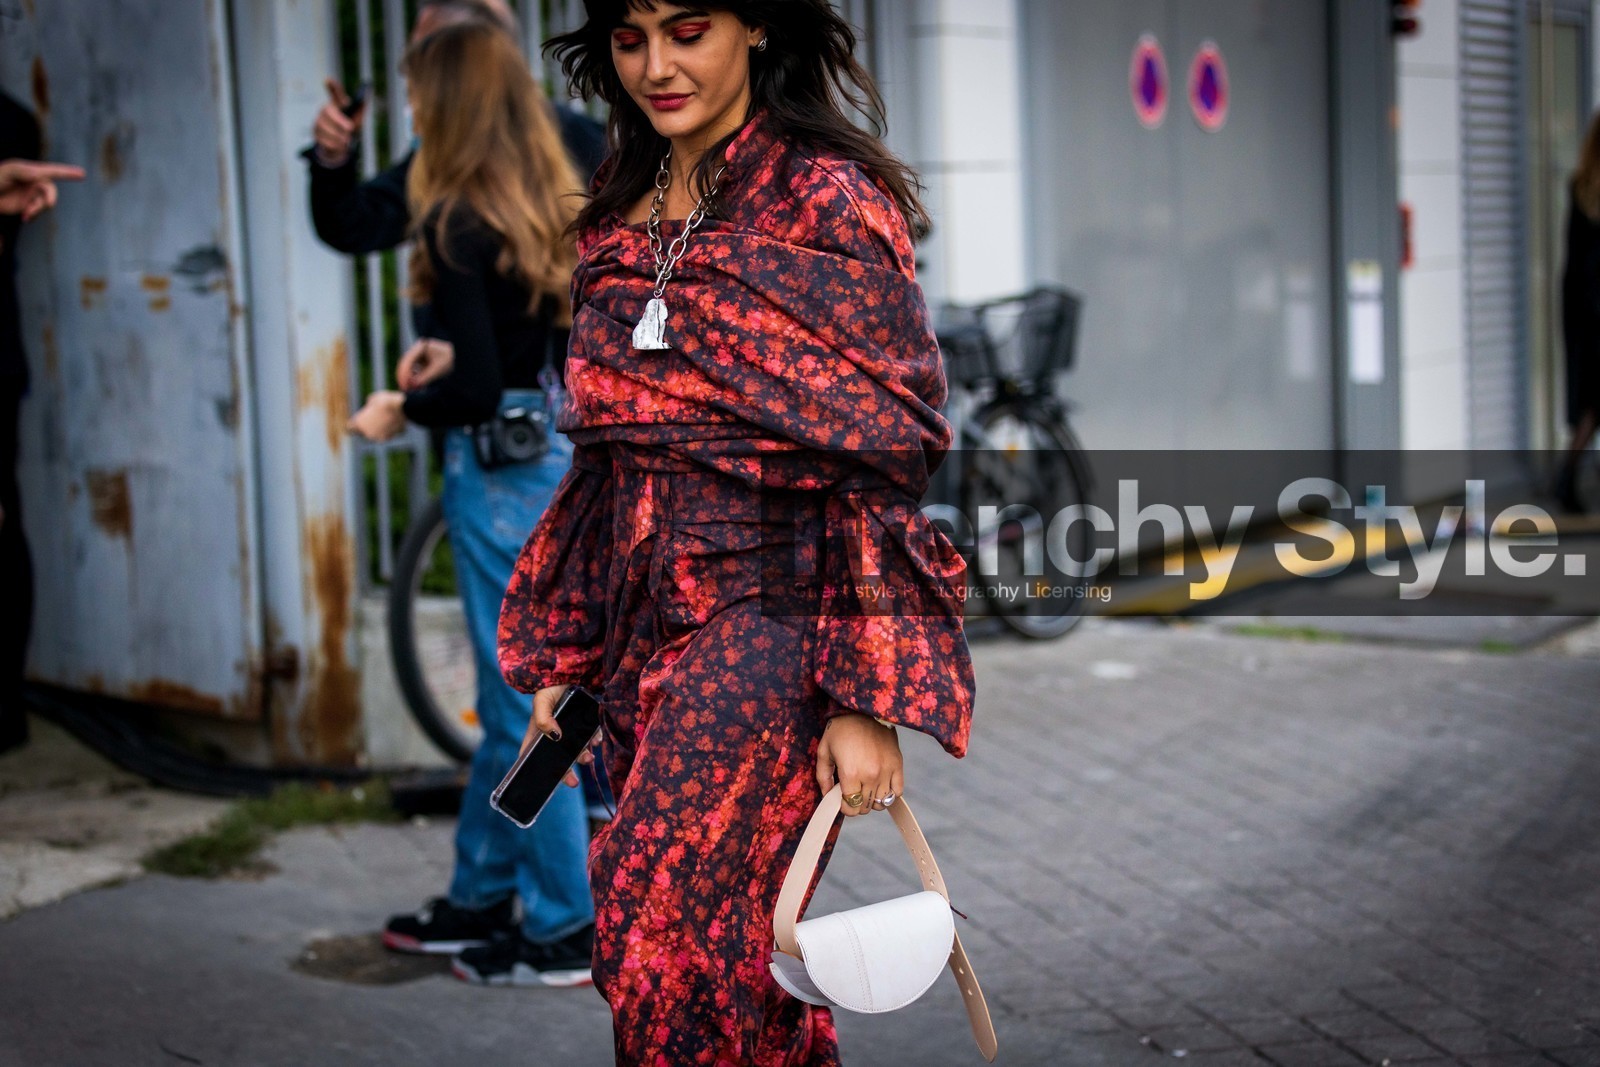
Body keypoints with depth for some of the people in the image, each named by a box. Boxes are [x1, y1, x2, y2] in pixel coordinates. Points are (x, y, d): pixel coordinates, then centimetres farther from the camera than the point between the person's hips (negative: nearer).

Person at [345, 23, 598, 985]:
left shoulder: (459, 221, -14)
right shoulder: (555, 209, 8)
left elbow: (480, 387, -19)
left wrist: (405, 410, -2)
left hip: (502, 468, -8)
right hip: (565, 457, 8)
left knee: (527, 702, 1)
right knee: (511, 694, 17)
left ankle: (565, 932, 9)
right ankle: (481, 901, 29)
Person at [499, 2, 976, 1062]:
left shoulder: (828, 200, -6)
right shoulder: (618, 218, 14)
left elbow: (885, 454, -11)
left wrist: (867, 696, -16)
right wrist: (563, 656, 17)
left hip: (772, 606, -7)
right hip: (645, 616, 7)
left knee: (664, 926, -18)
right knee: (728, 938, 8)